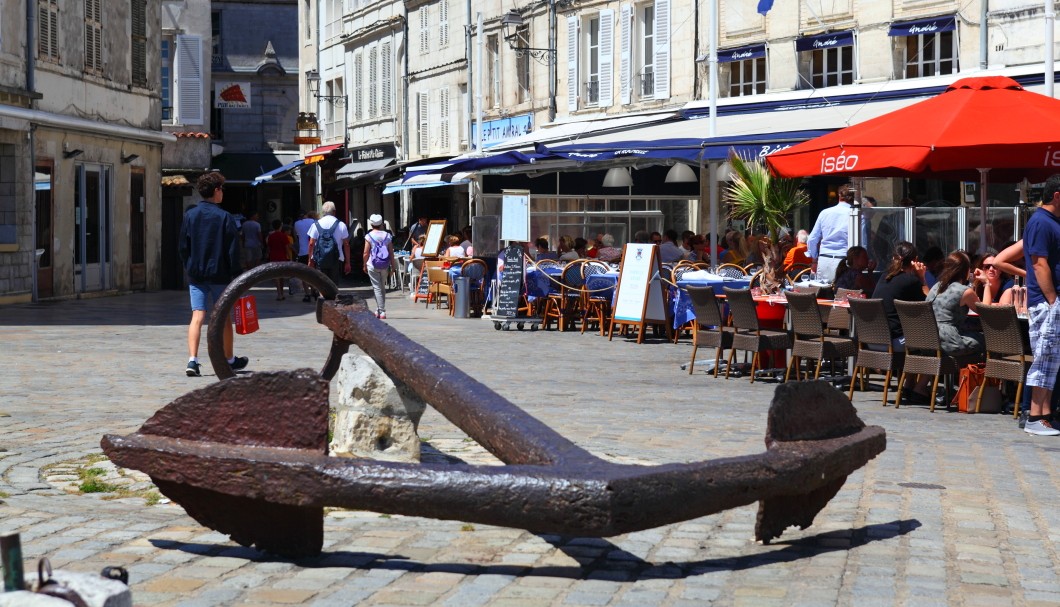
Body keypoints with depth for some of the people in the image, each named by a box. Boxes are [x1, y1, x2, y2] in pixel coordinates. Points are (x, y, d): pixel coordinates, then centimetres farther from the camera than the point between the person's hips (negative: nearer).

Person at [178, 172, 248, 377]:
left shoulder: (189, 215, 3)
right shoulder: (225, 218, -8)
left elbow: (183, 247, 7)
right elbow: (233, 251, -8)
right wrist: (235, 277, -3)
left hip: (196, 274, 2)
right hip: (219, 275, -2)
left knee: (197, 316, -3)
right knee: (223, 318, 10)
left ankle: (192, 360, -17)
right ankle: (229, 360, 24)